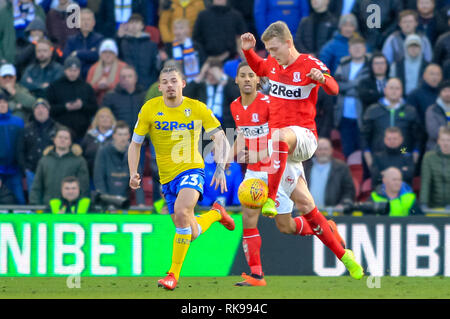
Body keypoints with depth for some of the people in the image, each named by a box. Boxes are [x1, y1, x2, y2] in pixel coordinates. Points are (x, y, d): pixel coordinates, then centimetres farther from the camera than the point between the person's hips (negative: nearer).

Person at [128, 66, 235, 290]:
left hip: (191, 170, -3)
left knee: (181, 211, -32)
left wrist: (220, 168, -19)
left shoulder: (197, 108, -5)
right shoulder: (150, 109, -2)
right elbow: (135, 144, 7)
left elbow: (221, 140, -4)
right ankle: (215, 214, 42)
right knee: (191, 234, 6)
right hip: (167, 177, 3)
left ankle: (174, 273, -23)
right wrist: (133, 174, -6)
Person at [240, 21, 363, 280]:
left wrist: (322, 79, -40)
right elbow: (257, 67, 34)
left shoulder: (310, 64, -7)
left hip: (304, 136, -5)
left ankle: (271, 199, -46)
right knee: (305, 205, -1)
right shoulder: (273, 65, 12)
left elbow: (334, 89, -19)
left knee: (280, 136, -41)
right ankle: (343, 255, 7)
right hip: (283, 149, 6)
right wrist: (248, 51, 14)